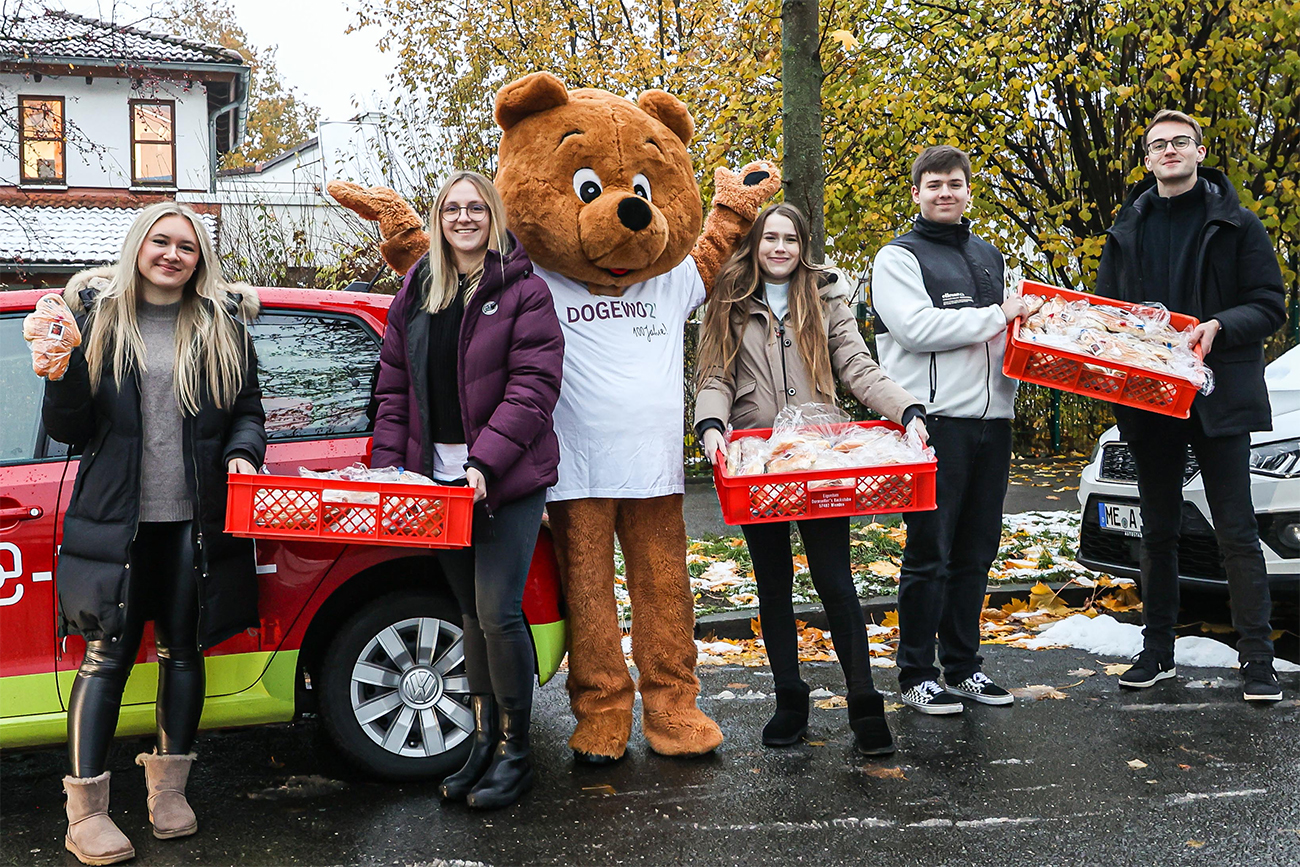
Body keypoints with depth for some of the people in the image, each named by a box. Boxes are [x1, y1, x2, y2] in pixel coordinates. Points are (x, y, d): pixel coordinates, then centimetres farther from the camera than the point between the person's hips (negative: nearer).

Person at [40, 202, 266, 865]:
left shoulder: (223, 327, 6)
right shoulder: (99, 319, 3)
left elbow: (248, 411, 11)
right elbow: (68, 430, 1)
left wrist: (242, 452, -10)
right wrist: (64, 368, -16)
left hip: (195, 521, 2)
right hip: (116, 519, -1)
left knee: (183, 651, 12)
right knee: (106, 656, -1)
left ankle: (168, 787, 28)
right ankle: (86, 812, 8)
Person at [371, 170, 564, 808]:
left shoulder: (522, 290, -4)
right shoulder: (416, 292, 12)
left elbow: (533, 386, -12)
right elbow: (393, 388, 13)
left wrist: (485, 461, -20)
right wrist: (387, 467, 3)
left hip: (508, 477, -5)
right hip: (440, 476, 5)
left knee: (497, 612, -8)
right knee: (471, 613, 12)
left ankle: (515, 752, 7)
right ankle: (484, 743, 22)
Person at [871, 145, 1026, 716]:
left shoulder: (989, 257, 21)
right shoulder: (899, 258, -1)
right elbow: (916, 328, -16)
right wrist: (996, 316, -12)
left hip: (991, 419, 7)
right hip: (935, 421, -7)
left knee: (976, 551, 10)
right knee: (929, 554, -3)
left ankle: (963, 668, 20)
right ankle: (916, 676, 6)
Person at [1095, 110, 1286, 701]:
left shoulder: (1236, 225, 4)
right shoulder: (1127, 231, 14)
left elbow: (1269, 306, -1)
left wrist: (1219, 326, -20)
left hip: (1217, 397, -4)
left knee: (1236, 530, -5)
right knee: (1157, 531, 11)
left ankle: (1257, 658, 0)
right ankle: (1158, 651, 19)